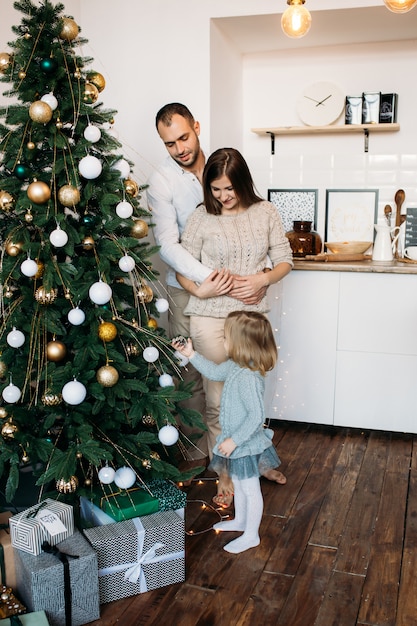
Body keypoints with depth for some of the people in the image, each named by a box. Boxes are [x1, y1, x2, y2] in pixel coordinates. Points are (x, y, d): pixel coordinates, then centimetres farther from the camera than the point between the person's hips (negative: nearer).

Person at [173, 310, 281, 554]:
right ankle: (240, 520, 48)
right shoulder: (234, 366, -5)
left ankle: (251, 535, 29)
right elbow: (215, 372, 15)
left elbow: (257, 416, -32)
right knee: (239, 484, 27)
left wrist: (234, 440, -25)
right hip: (236, 440, 9)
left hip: (246, 445, -9)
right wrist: (191, 354, 10)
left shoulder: (249, 378, -33)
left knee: (250, 489, 11)